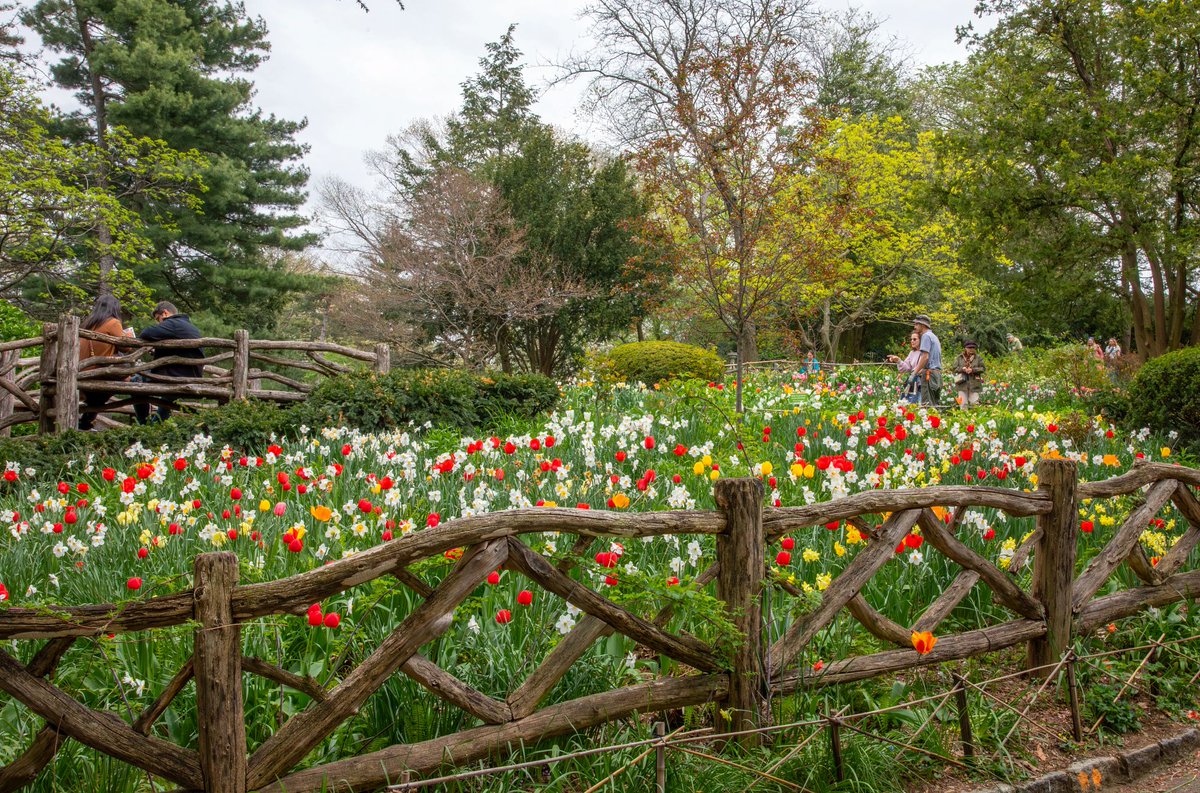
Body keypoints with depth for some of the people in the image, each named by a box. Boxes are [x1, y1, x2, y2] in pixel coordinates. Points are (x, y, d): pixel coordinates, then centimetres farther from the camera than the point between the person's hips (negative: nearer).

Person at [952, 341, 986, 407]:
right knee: (963, 404, -1)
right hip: (962, 384, 0)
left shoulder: (978, 358, 8)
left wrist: (973, 370, -14)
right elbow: (955, 368, 4)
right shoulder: (959, 358, 9)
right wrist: (962, 369, -14)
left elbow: (982, 368, 0)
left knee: (974, 404, -2)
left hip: (974, 384, 0)